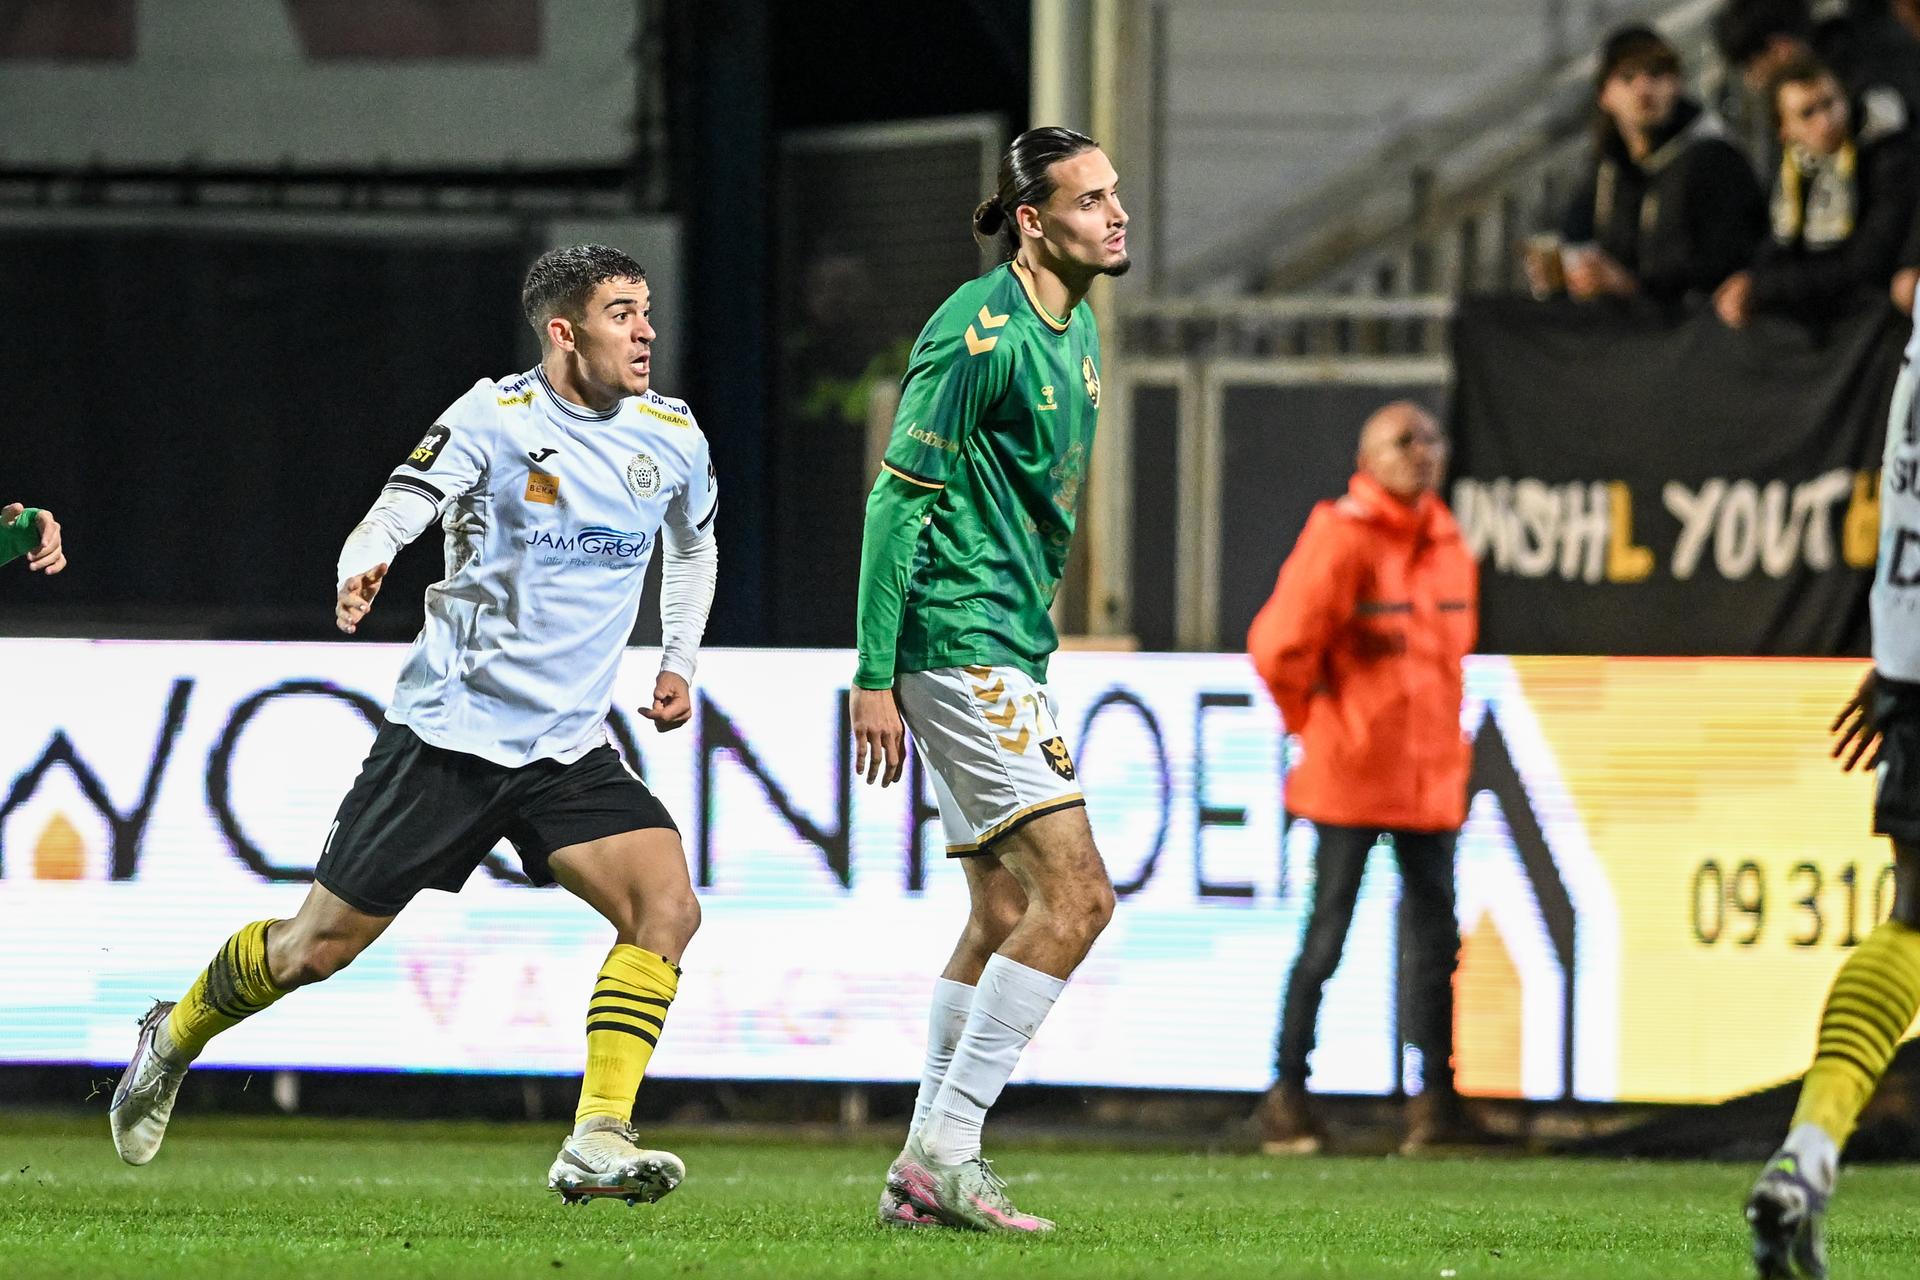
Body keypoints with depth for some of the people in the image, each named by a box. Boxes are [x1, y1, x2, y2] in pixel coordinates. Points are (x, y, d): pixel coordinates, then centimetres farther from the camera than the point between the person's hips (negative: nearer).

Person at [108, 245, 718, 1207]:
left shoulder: (672, 437, 5)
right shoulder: (496, 418, -11)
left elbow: (693, 544, 27)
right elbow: (394, 516, -21)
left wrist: (678, 661, 19)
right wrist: (359, 574, -42)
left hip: (568, 752, 4)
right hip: (447, 730, -4)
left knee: (667, 907, -20)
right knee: (318, 946, 3)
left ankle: (596, 1143, -20)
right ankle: (173, 1040, 31)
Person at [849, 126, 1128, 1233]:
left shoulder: (1077, 331, 13)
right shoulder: (980, 332, -16)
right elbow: (898, 496, -17)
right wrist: (874, 675, -18)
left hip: (1010, 649, 10)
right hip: (961, 642, -10)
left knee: (1007, 916, 11)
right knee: (1076, 894, -15)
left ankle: (930, 1170, 15)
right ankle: (945, 1151, -13)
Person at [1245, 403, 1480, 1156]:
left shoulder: (1449, 546, 10)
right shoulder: (1341, 537, -12)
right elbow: (1279, 645, -13)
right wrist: (1316, 719, -1)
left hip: (1430, 775, 6)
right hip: (1350, 777, -6)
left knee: (1435, 939, 4)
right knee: (1325, 939, -2)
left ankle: (1435, 1096, 7)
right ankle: (1287, 1097, 5)